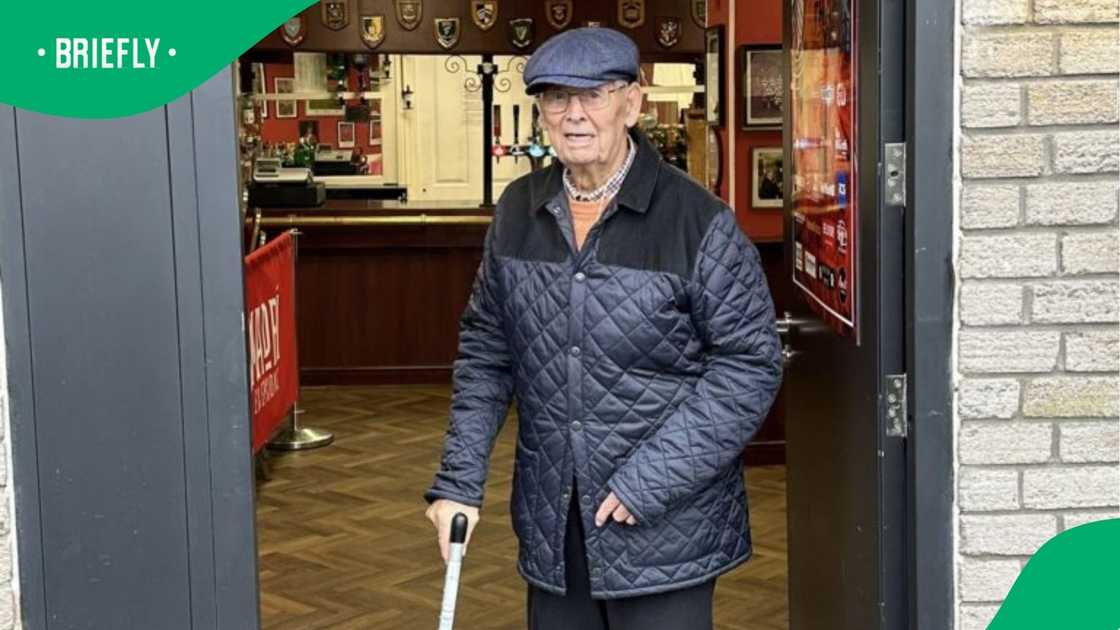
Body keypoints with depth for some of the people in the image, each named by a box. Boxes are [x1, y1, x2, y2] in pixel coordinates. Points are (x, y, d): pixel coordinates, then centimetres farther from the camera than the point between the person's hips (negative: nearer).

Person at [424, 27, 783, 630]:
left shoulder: (699, 221, -11)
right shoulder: (517, 212, 4)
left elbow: (750, 364, -11)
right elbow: (485, 350, 11)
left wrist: (648, 482, -16)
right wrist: (458, 482, 5)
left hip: (666, 531, -4)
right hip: (550, 529, 4)